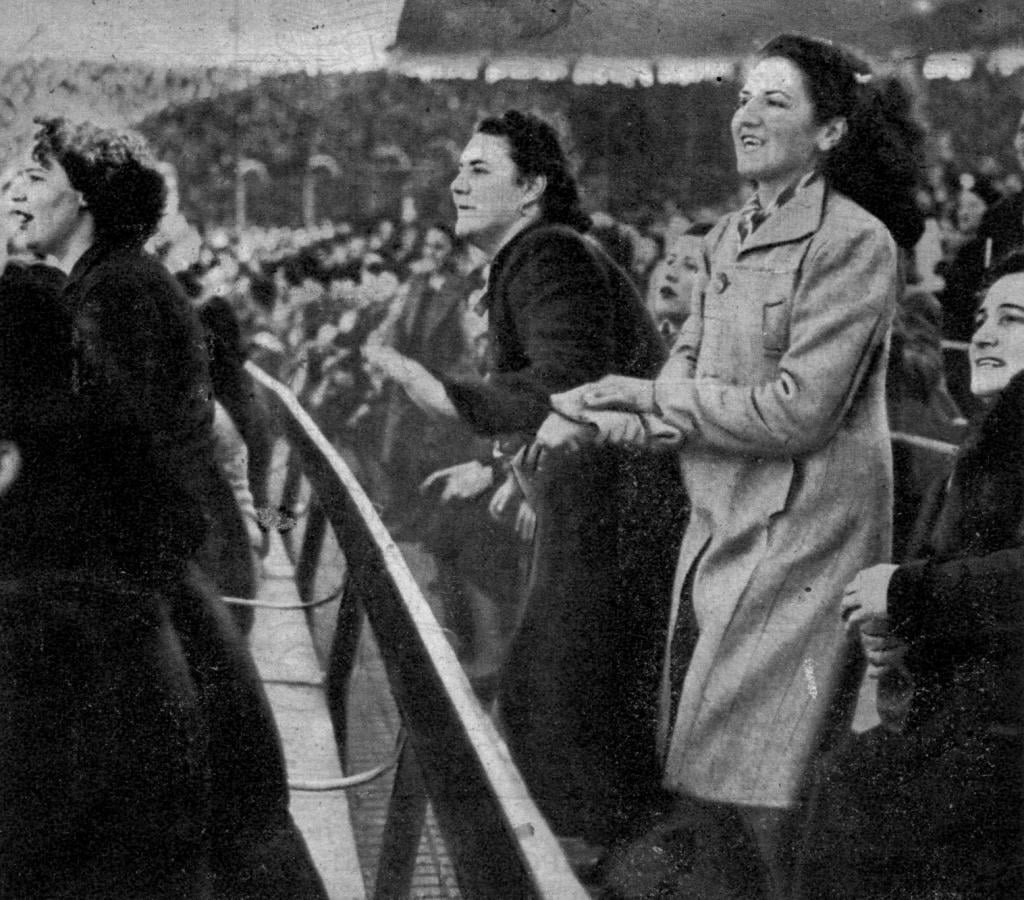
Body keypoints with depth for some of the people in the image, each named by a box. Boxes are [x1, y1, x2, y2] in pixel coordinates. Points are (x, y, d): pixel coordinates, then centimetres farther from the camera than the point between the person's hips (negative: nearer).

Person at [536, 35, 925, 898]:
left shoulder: (853, 243, -14)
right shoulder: (729, 239, 10)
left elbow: (797, 411, -20)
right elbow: (686, 383, 10)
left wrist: (636, 394, -14)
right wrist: (594, 423, -10)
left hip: (799, 537, -7)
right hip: (719, 527, 7)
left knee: (749, 788, 0)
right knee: (695, 753, 15)